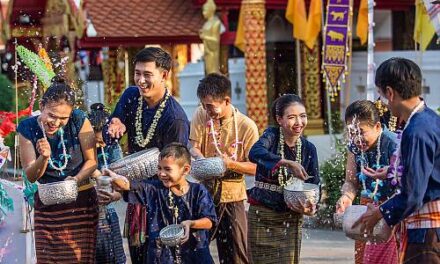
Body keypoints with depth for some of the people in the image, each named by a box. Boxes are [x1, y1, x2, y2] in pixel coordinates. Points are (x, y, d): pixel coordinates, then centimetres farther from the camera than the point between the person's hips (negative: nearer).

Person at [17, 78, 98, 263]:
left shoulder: (79, 121, -11)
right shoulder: (28, 128, -6)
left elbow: (91, 161, -2)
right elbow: (31, 177, -3)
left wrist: (77, 179, -21)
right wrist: (43, 157, -23)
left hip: (81, 200, -2)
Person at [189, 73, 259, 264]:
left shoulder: (247, 126, -10)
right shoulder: (201, 115, -2)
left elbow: (255, 168, -7)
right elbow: (194, 147, 1)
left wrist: (230, 164, -25)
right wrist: (200, 158, -22)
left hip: (232, 196, -2)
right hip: (203, 192, 2)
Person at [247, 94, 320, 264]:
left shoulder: (308, 149, 2)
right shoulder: (272, 136, -7)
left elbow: (313, 185, 4)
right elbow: (255, 153, -30)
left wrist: (311, 207, -18)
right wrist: (288, 163, -42)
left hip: (291, 218, 2)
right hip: (262, 216, -2)